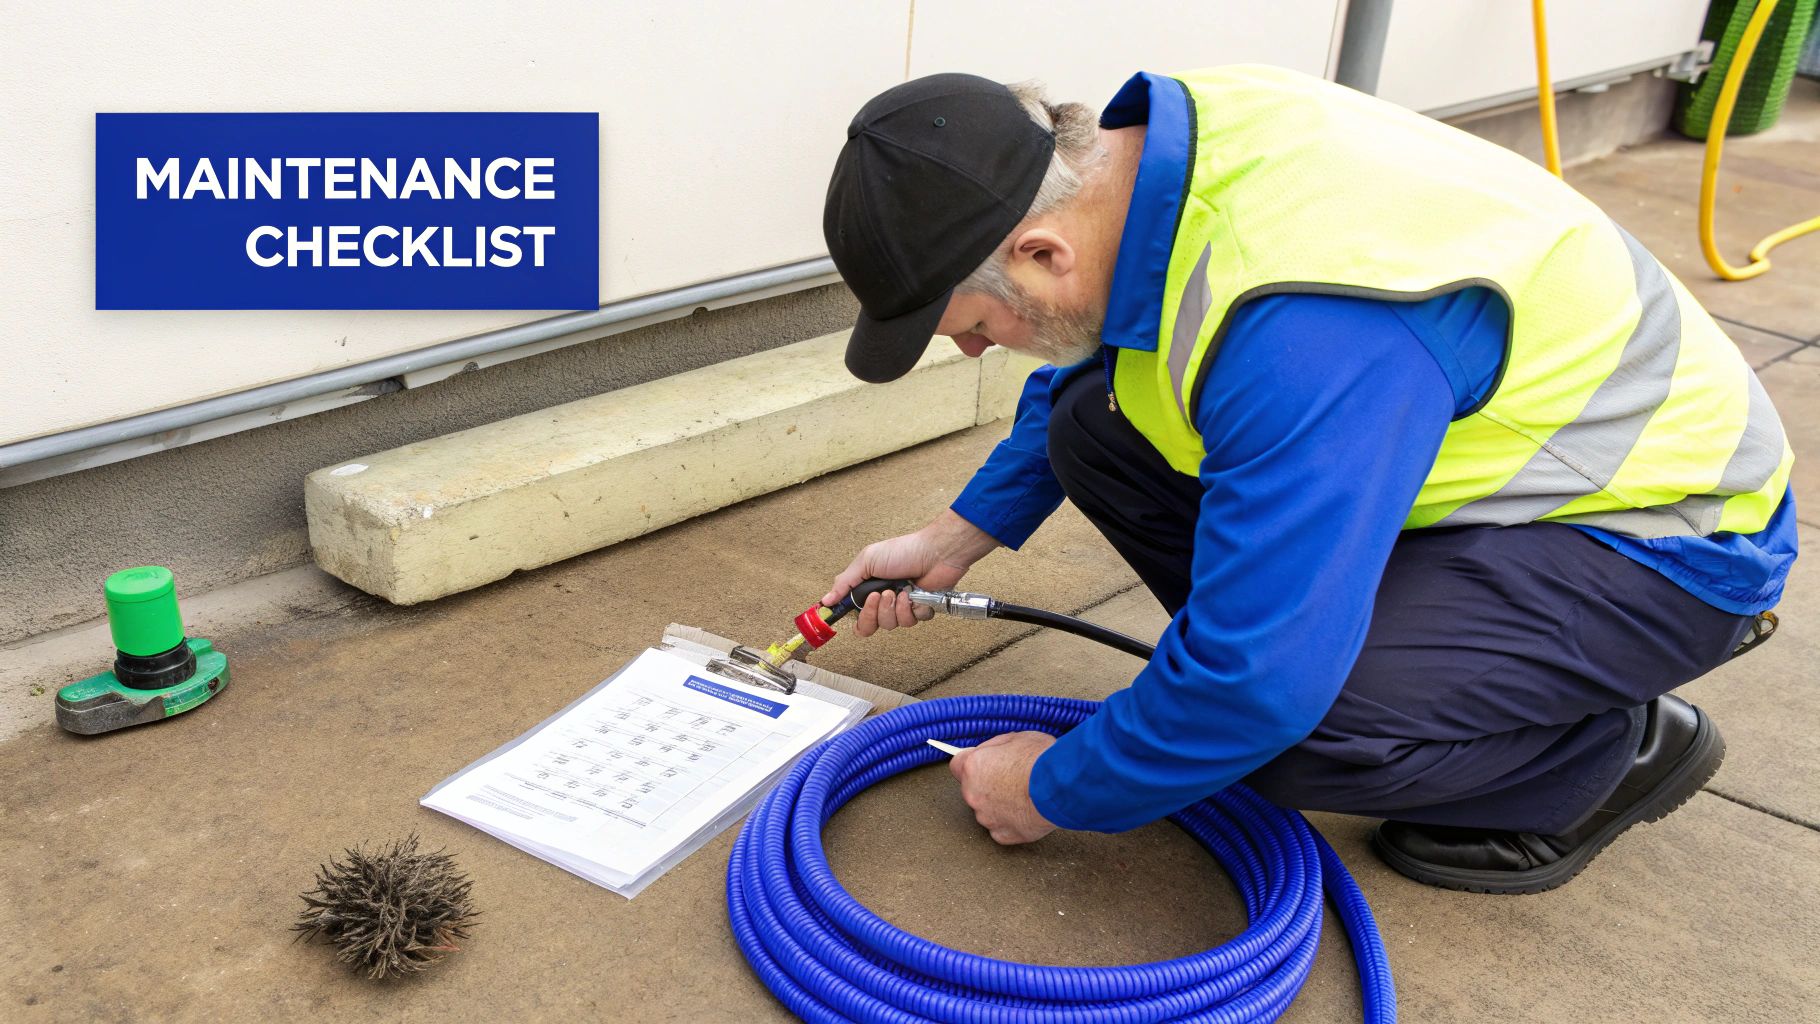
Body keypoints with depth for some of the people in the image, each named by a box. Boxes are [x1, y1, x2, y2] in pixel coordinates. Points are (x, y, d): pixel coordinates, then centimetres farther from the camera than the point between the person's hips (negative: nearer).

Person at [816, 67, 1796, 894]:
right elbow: (1089, 363, 11)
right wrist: (959, 535, 11)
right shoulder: (1153, 140, -10)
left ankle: (1605, 752, 1)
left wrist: (1054, 791, -17)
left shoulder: (1303, 326, -40)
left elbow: (1259, 678, -35)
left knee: (1289, 714, -31)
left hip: (1662, 530, -8)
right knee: (1093, 424, -5)